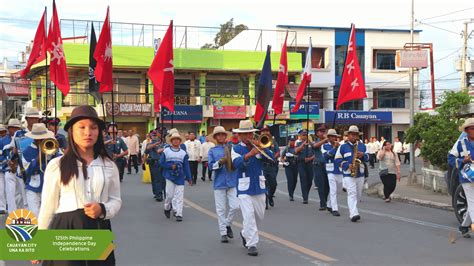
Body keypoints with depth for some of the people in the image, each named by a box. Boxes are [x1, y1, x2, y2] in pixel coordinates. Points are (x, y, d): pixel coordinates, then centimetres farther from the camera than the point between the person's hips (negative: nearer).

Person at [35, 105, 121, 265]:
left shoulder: (109, 166, 6)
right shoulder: (56, 165, -2)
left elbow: (116, 200, 11)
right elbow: (48, 206, 2)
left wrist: (103, 209, -12)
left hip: (99, 232, 2)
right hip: (65, 231, -2)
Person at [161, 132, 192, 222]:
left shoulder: (183, 153, 6)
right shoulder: (166, 151, 1)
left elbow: (186, 166, 6)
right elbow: (161, 163, 0)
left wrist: (189, 178, 4)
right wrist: (171, 166, -13)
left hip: (180, 177, 1)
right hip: (169, 176, -1)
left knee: (179, 196, -3)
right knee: (170, 194, -1)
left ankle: (179, 214, 0)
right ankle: (167, 208, 27)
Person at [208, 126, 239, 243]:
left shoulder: (231, 148, 7)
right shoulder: (212, 150, 6)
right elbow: (211, 166, -3)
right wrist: (220, 162, -19)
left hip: (233, 181, 1)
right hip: (219, 182, -1)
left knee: (235, 206, -6)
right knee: (221, 209, 2)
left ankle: (227, 224, 20)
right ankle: (223, 233, 11)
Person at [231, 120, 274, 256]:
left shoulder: (258, 146, 9)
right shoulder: (236, 149, -1)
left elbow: (271, 158, -4)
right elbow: (237, 163, -21)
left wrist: (261, 147, -17)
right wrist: (250, 154, -35)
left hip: (259, 186, 4)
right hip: (244, 187, -4)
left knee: (259, 215, 14)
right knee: (249, 215, -13)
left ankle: (245, 233, 38)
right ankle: (251, 244, -8)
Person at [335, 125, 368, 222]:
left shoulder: (362, 146, 13)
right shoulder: (343, 147, 0)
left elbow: (367, 157, 17)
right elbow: (337, 159, -1)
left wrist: (363, 155, -7)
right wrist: (347, 165, -15)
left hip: (360, 174, 5)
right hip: (348, 174, -5)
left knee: (358, 195, 11)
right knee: (352, 193, -17)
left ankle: (352, 212, 26)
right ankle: (354, 214, -26)